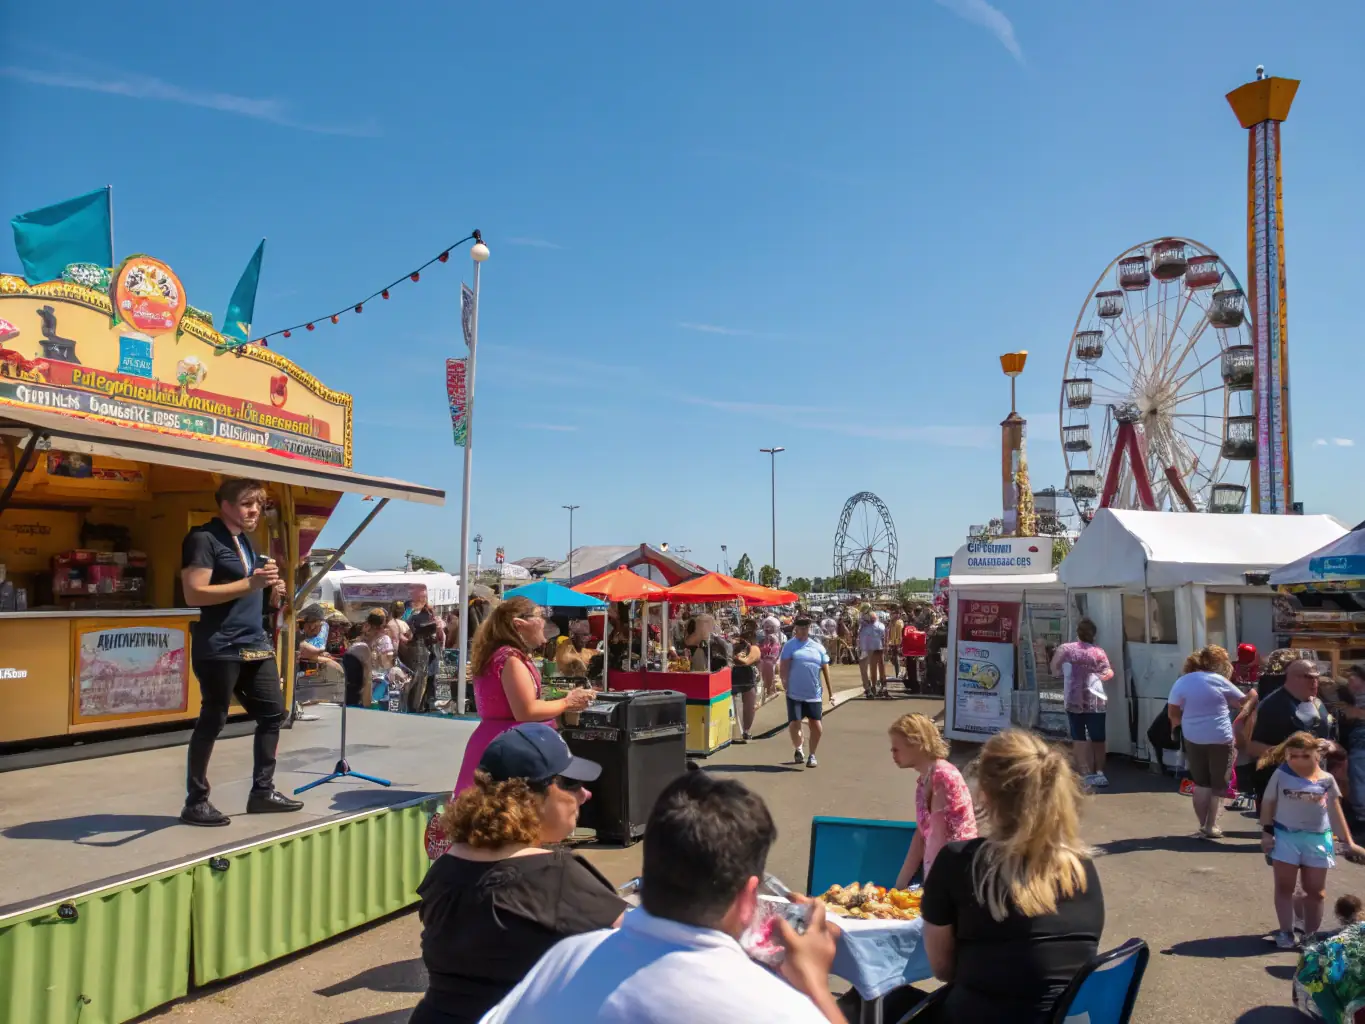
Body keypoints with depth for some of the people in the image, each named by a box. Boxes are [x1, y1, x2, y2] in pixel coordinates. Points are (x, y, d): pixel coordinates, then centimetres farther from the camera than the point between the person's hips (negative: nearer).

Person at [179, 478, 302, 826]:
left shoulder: (244, 540, 17)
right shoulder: (203, 538, -10)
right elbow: (194, 594, -19)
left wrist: (269, 588, 8)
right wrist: (250, 583, -24)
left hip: (255, 644, 9)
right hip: (219, 647, -9)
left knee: (273, 713, 10)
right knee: (213, 720, 0)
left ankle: (262, 791, 20)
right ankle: (196, 801, 13)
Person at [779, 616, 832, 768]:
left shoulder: (818, 646, 8)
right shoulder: (789, 645, 1)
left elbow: (825, 668, 11)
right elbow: (783, 664, -6)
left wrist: (830, 690, 10)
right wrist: (784, 680, -19)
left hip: (814, 694, 2)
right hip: (795, 693, -2)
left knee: (816, 726, -1)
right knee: (794, 724, 0)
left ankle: (812, 754, 21)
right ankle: (798, 750, 29)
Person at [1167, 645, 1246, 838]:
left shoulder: (1182, 682, 0)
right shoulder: (1219, 680, -5)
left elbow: (1172, 712, -1)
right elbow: (1242, 702, 7)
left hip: (1193, 739, 2)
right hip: (1220, 739, -2)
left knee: (1201, 783, 12)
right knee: (1219, 784, 8)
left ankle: (1203, 825, 12)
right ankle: (1211, 826, 7)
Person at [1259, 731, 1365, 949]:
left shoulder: (1326, 779, -3)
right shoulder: (1281, 774, -7)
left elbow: (1335, 812, 4)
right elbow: (1268, 803, 0)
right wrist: (1267, 832, -3)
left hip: (1317, 839, 2)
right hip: (1285, 836, -1)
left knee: (1315, 890, 10)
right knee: (1284, 887, 4)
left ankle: (1311, 934, 23)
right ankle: (1285, 932, 13)